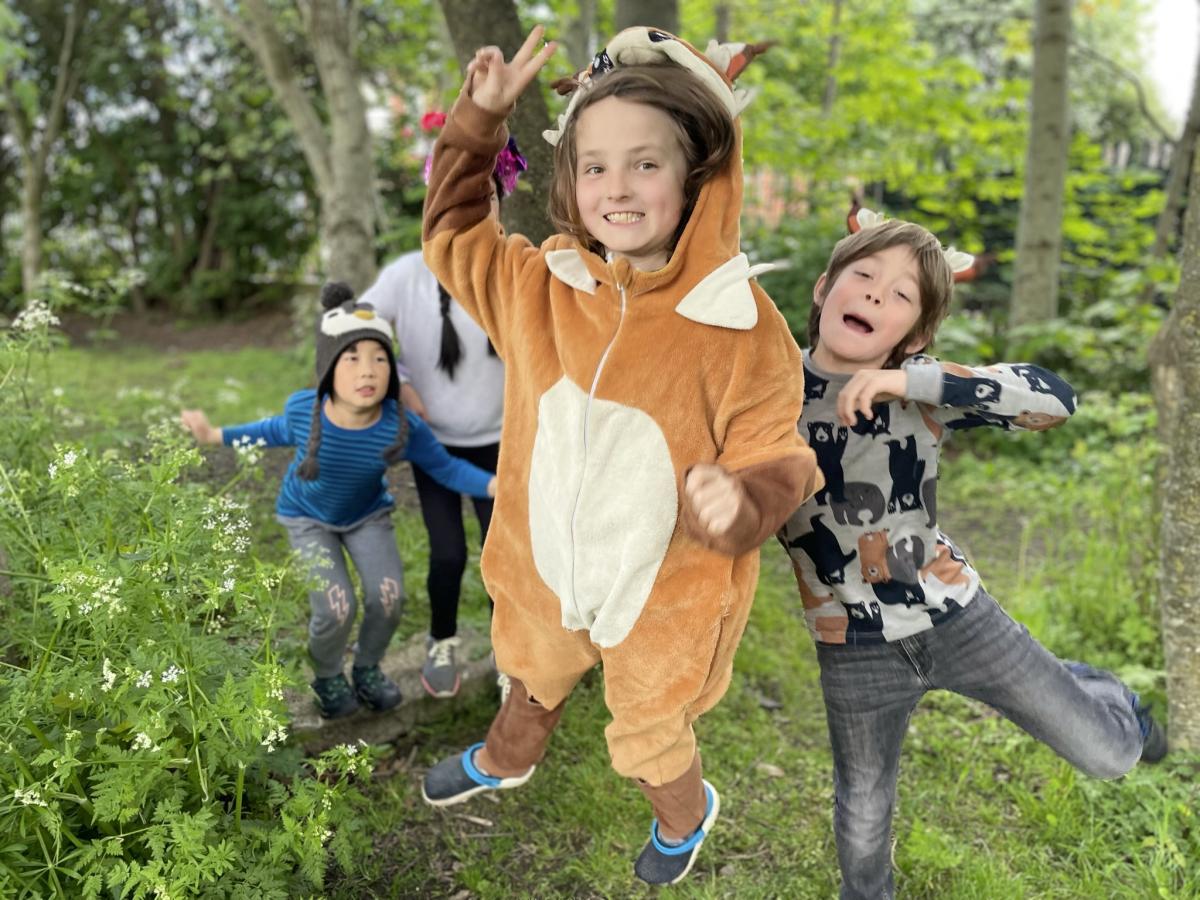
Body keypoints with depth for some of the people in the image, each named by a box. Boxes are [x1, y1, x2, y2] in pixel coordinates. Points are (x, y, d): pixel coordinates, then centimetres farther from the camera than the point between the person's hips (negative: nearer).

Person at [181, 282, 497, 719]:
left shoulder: (403, 428, -33)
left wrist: (495, 485, -31)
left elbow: (446, 468, -17)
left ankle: (367, 668, 20)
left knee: (388, 597, -14)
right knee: (336, 609, -16)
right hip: (307, 517, -1)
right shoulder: (303, 408, -31)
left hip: (368, 514, 1)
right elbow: (282, 431, -5)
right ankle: (327, 677, 20)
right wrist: (218, 435, -4)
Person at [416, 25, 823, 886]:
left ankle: (685, 812, 60)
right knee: (535, 678, 35)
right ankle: (505, 759, 70)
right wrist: (480, 122, -5)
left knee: (650, 739, 22)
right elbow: (454, 235, 5)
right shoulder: (540, 286, -13)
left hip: (666, 595, -4)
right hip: (545, 567, 4)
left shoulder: (739, 324, -26)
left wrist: (739, 501, -41)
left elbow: (776, 455, -19)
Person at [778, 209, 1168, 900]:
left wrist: (913, 380, -35)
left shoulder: (923, 390, -13)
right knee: (864, 815, 19)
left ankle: (1094, 692, 48)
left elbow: (1056, 398, -26)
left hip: (956, 614, 1)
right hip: (856, 651, 0)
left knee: (1111, 755, 12)